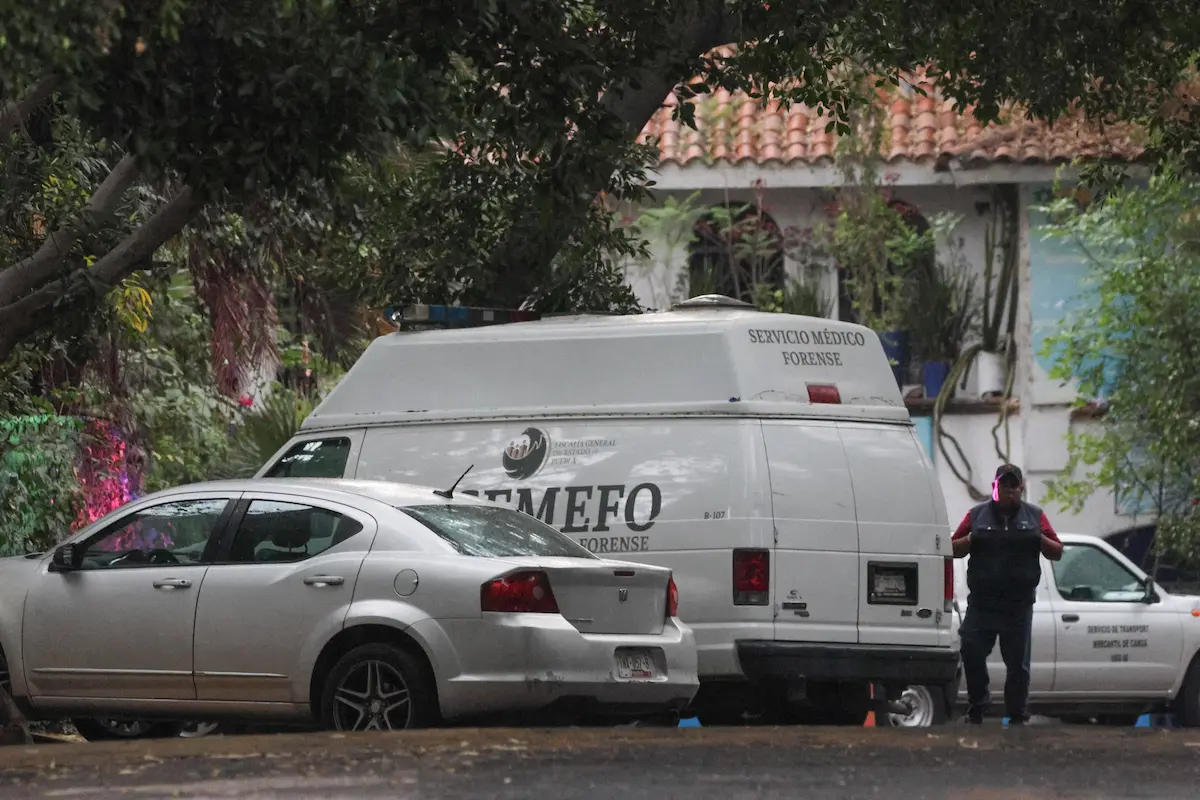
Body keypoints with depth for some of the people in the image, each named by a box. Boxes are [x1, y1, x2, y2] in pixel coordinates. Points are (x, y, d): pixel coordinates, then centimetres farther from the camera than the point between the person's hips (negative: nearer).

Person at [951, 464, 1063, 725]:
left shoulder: (1034, 516, 12)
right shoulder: (978, 515, 12)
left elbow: (1057, 553, 12)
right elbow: (954, 549, 12)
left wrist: (1040, 540, -8)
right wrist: (971, 540, -8)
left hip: (1018, 606, 0)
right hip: (981, 603, 0)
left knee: (1018, 664, 1)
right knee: (972, 653, -11)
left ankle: (1018, 717, 7)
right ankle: (976, 710, 2)